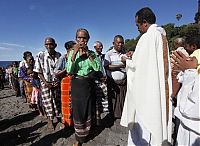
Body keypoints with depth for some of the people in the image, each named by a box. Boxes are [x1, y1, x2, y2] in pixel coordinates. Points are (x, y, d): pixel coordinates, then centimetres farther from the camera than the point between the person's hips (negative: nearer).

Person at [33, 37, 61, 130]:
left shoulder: (59, 55, -6)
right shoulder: (40, 56, -12)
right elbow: (38, 72, -7)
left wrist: (59, 81, -9)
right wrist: (45, 82, -14)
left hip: (57, 82, 2)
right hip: (46, 83, -2)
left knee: (57, 100, 12)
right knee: (47, 101, 5)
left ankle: (56, 116, 35)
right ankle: (50, 120, 24)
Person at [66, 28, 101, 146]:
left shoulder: (92, 53, 1)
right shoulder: (72, 53, -3)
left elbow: (97, 68, -14)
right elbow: (69, 71, -16)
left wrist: (87, 53, -18)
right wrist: (75, 53, -22)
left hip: (89, 84, 2)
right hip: (77, 84, -2)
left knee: (89, 110, 15)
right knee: (77, 111, 6)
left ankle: (87, 134, 42)